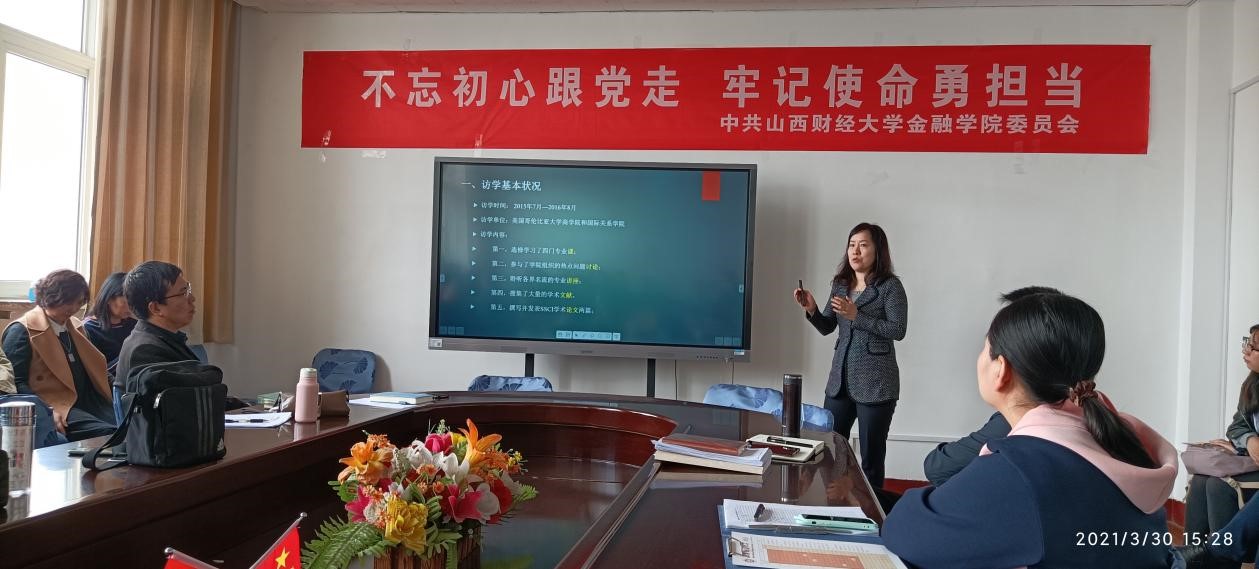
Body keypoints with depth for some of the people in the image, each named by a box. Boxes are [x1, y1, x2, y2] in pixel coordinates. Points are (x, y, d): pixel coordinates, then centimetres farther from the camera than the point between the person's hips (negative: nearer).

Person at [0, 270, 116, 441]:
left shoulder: (75, 325, 21)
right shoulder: (21, 330, -1)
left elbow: (96, 366, 22)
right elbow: (15, 382, -7)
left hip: (89, 402, 7)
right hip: (57, 407, -7)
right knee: (107, 433, -33)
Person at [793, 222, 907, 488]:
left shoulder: (890, 286, -8)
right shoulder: (840, 284, 9)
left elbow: (898, 330, -15)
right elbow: (827, 328, 11)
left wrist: (856, 315, -21)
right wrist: (811, 310, -9)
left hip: (875, 384, -6)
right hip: (840, 379, 6)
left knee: (871, 457, 2)